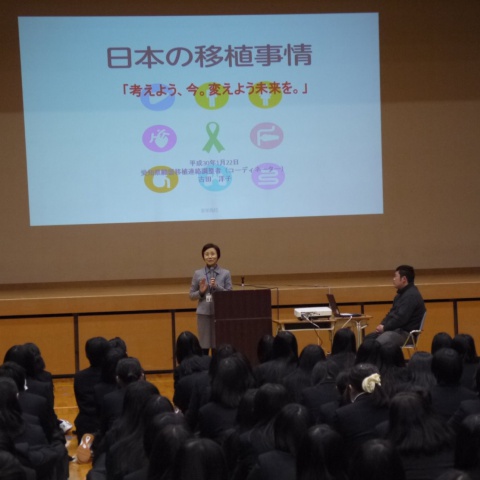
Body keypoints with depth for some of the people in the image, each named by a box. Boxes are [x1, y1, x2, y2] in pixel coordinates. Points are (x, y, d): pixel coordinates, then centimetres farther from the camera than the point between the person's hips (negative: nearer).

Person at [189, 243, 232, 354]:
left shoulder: (225, 273, 3)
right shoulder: (198, 274, 5)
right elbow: (191, 296, 8)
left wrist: (217, 287, -16)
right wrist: (201, 292, -12)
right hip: (204, 313, 0)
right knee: (204, 346, 0)